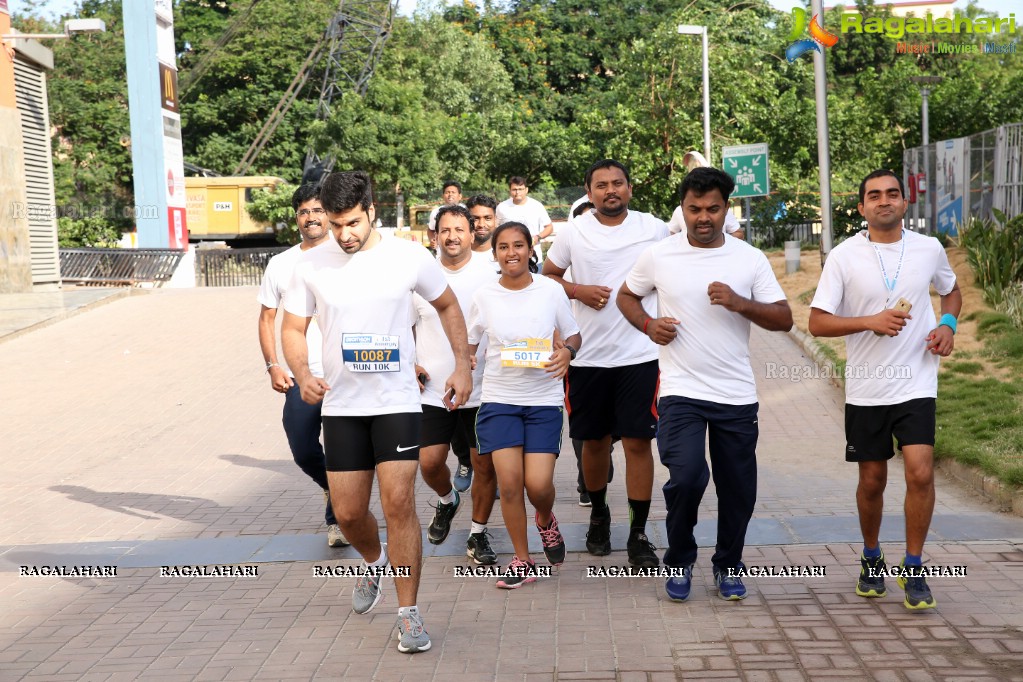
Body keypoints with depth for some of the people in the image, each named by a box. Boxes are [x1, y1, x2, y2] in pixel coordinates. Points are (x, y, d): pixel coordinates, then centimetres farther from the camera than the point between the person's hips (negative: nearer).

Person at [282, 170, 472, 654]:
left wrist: (462, 365, 2)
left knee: (398, 504, -11)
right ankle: (374, 562, 42)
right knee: (348, 512, 7)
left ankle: (408, 613, 1)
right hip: (341, 406, 2)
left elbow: (447, 306, 10)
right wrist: (302, 374, -15)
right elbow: (293, 328, 5)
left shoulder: (409, 257, -5)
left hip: (398, 402, -2)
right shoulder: (312, 265, -3)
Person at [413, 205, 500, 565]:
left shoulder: (490, 275, -1)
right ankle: (447, 501, 31)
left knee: (485, 464, 2)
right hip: (433, 390, 1)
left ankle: (478, 534, 19)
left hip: (481, 389, -1)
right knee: (430, 462, -2)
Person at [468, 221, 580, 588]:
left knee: (539, 484, -8)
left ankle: (546, 520, 30)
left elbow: (574, 335, 8)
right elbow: (470, 343, 12)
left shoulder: (551, 291, -2)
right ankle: (522, 562, 10)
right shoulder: (484, 296, 1)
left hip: (543, 398, -1)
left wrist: (567, 352, -14)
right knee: (509, 480, -7)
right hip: (499, 398, 1)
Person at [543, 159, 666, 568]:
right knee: (594, 440, 12)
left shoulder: (654, 230, 1)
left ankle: (639, 535, 5)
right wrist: (579, 291, -7)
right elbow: (547, 274, 11)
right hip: (588, 356, 1)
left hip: (640, 354, -1)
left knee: (638, 442, -4)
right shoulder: (573, 233, 2)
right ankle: (598, 514, 35)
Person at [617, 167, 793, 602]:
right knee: (686, 477, -17)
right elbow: (626, 296, 16)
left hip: (737, 395, 2)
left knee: (738, 489, 8)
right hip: (681, 392, -2)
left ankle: (728, 565, 32)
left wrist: (740, 303, -16)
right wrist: (649, 325, -4)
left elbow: (784, 319, 1)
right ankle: (679, 561, 9)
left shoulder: (750, 259, 2)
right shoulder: (659, 256, 1)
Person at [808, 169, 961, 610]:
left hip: (916, 386, 1)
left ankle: (912, 570, 3)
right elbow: (818, 323, -7)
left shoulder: (929, 250, 2)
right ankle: (871, 560, 33)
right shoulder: (844, 256, -5)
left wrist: (947, 324, 1)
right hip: (866, 390, 0)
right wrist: (870, 322, -21)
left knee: (920, 473, -13)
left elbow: (952, 290, 22)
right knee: (872, 481, 10)